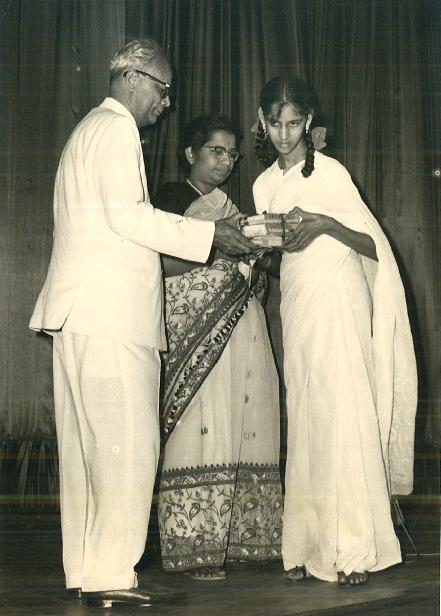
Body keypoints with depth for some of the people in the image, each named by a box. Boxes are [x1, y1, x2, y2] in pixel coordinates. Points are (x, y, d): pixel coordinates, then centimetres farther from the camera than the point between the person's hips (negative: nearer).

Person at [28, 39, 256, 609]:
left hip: (83, 314, 10)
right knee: (128, 443, -11)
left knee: (87, 445, 8)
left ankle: (85, 572, 12)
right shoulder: (116, 129, -4)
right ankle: (110, 576, -10)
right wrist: (208, 234, -11)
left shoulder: (91, 129, 28)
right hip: (109, 311, -10)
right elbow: (128, 215, -16)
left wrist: (198, 229, 22)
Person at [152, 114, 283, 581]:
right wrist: (219, 249, -15)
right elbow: (161, 263, -10)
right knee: (203, 430, -12)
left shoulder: (227, 205, 25)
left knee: (244, 432, 1)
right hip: (197, 330, -7)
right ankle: (196, 547, -9)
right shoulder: (174, 197, 3)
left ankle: (236, 540, 4)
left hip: (240, 328, 7)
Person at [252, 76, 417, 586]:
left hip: (337, 299, -5)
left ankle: (353, 550, -8)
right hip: (295, 302, 5)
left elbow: (375, 246, -5)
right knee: (303, 424, 0)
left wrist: (324, 223, -19)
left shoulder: (330, 172, -2)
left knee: (343, 417, -11)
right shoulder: (264, 186, 15)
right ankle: (308, 548, 2)